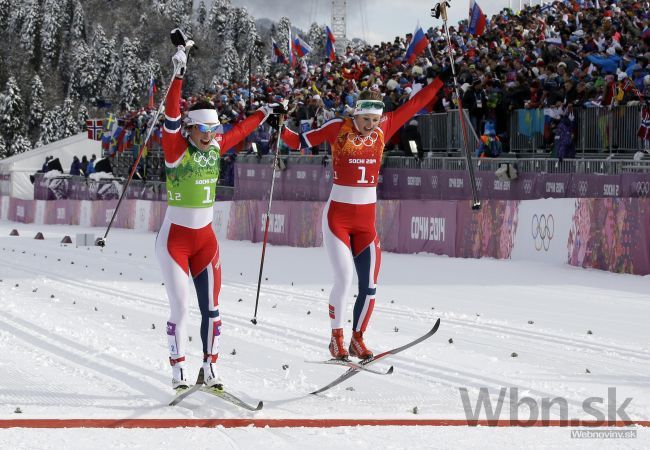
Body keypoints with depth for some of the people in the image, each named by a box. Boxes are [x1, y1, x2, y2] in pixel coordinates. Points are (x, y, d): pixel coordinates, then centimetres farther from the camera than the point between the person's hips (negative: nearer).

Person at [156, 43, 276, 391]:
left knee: (211, 308, 5)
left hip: (206, 239, 5)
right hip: (175, 238, -5)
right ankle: (178, 371, 2)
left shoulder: (215, 148, 3)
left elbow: (239, 131, 22)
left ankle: (210, 368, 16)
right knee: (181, 307, -9)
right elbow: (170, 117, -28)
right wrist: (178, 76, -38)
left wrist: (263, 114, 33)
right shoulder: (176, 149, -12)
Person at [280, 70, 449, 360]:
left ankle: (357, 340, 18)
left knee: (369, 286, 1)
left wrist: (441, 81, 11)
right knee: (344, 277, -14)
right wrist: (281, 129, -19)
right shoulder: (338, 128, -5)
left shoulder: (384, 128, 3)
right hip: (337, 216, -4)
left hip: (366, 219, 4)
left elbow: (413, 105, 9)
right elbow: (300, 142, -2)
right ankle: (337, 339, 2)